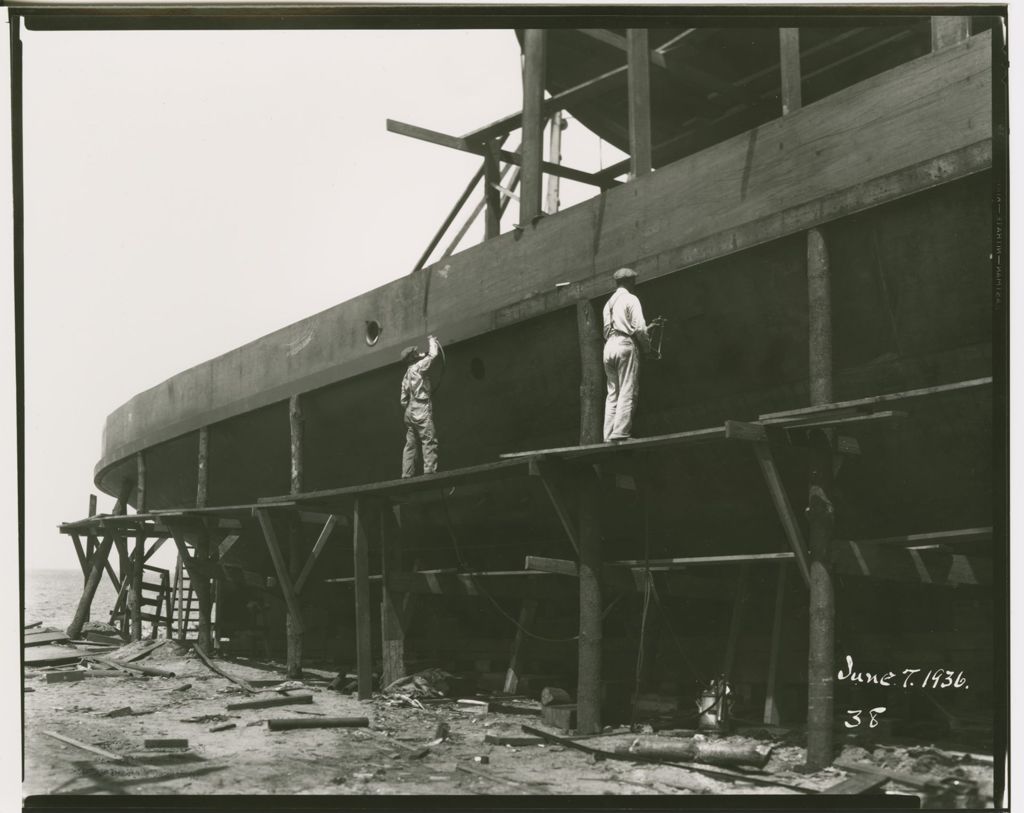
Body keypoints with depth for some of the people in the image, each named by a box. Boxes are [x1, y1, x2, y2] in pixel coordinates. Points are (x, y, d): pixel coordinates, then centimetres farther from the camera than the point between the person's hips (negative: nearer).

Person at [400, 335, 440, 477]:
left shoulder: (406, 374, 18)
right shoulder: (418, 367, -5)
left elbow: (403, 400, 17)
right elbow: (432, 355, -5)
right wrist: (432, 341, 12)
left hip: (410, 411, 8)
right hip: (422, 408, -8)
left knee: (411, 444, 7)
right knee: (429, 441, -11)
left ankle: (406, 475, 4)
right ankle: (429, 471, -20)